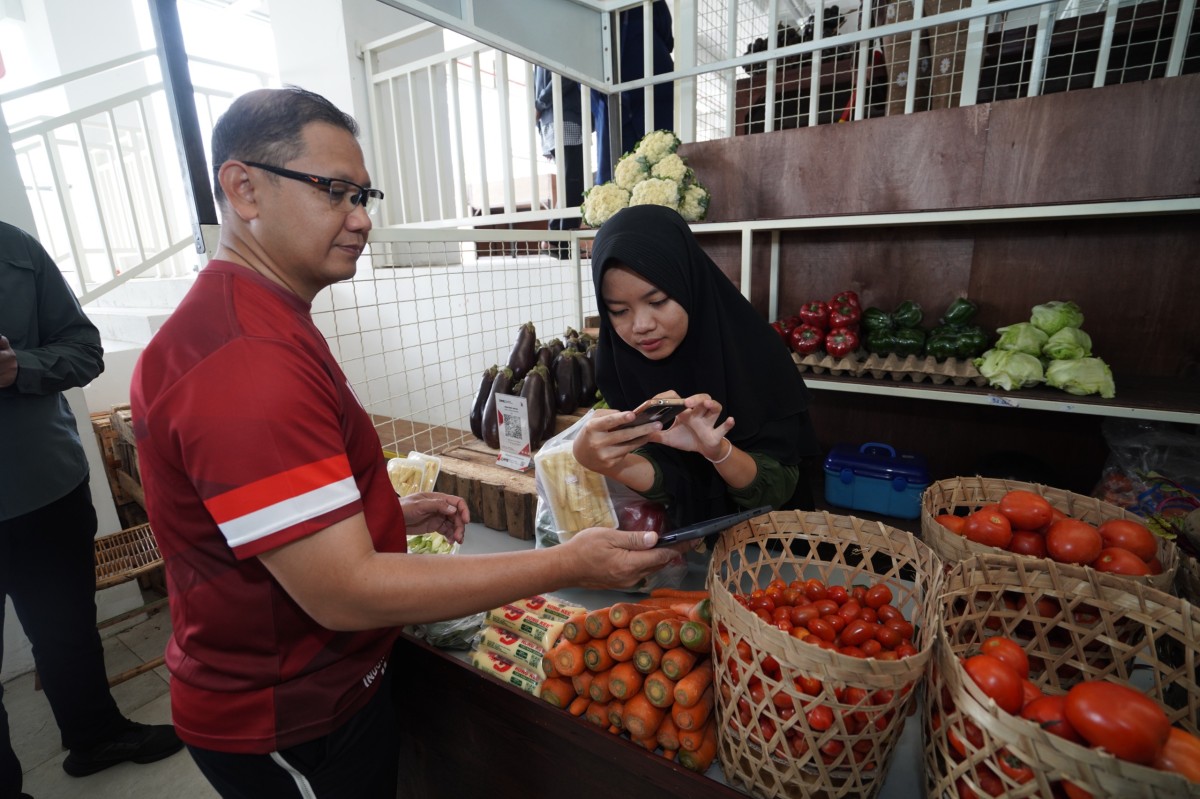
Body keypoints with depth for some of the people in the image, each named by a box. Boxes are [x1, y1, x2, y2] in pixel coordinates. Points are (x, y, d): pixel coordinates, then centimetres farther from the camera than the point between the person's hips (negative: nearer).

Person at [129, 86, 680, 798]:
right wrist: (568, 566, -29)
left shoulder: (243, 321, 5)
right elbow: (344, 592, -31)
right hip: (292, 727, -9)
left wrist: (395, 514, 3)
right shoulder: (246, 361, -31)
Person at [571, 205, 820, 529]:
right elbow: (664, 480, -15)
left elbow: (778, 488, -16)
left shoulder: (753, 350, -19)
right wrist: (593, 457, -33)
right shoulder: (618, 362, -13)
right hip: (682, 532, 1)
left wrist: (717, 448, -34)